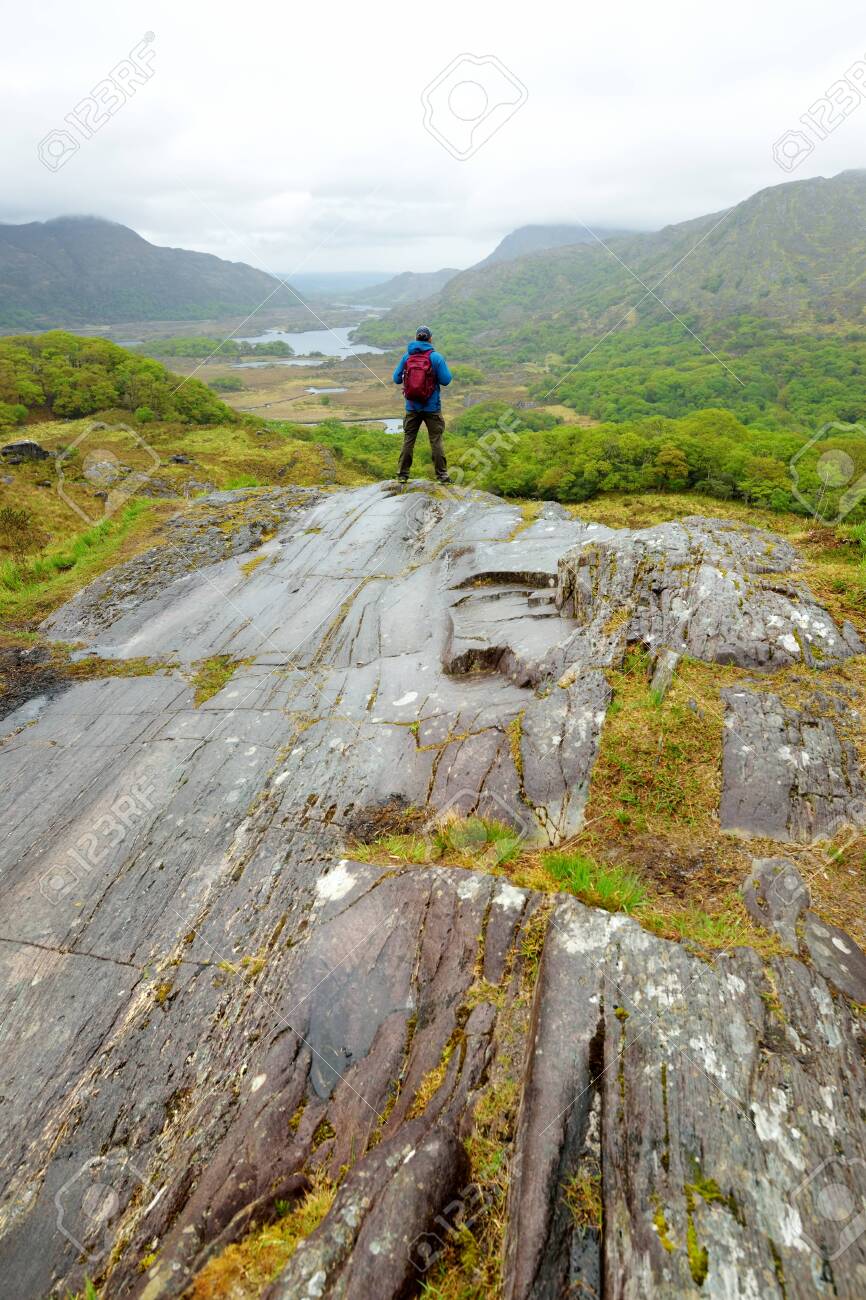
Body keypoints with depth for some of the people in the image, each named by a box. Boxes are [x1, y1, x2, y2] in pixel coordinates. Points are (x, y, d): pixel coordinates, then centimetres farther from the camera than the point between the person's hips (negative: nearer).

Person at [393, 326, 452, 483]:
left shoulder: (406, 356, -2)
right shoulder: (436, 357, -9)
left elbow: (396, 379, 2)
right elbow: (446, 380, -9)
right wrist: (444, 366, 10)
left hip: (412, 407, 2)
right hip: (432, 407, -2)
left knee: (408, 440, 11)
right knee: (436, 441, 6)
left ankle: (402, 475, 13)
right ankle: (442, 475, 7)